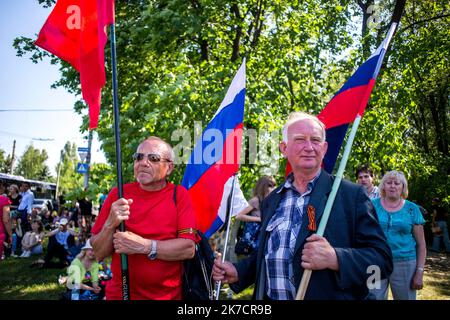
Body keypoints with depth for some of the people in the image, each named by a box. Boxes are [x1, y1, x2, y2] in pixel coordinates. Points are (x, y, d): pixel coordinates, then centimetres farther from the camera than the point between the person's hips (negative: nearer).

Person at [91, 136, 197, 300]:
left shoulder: (179, 195, -6)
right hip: (119, 293, 1)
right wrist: (110, 225, -19)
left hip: (168, 295, -1)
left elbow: (188, 249, -15)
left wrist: (143, 246, -23)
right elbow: (98, 254, -2)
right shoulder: (118, 194, -3)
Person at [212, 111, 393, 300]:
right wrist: (238, 272, 0)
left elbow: (383, 258, -13)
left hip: (331, 295, -4)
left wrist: (334, 258, -27)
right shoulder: (271, 201, 5)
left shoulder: (352, 195, -10)